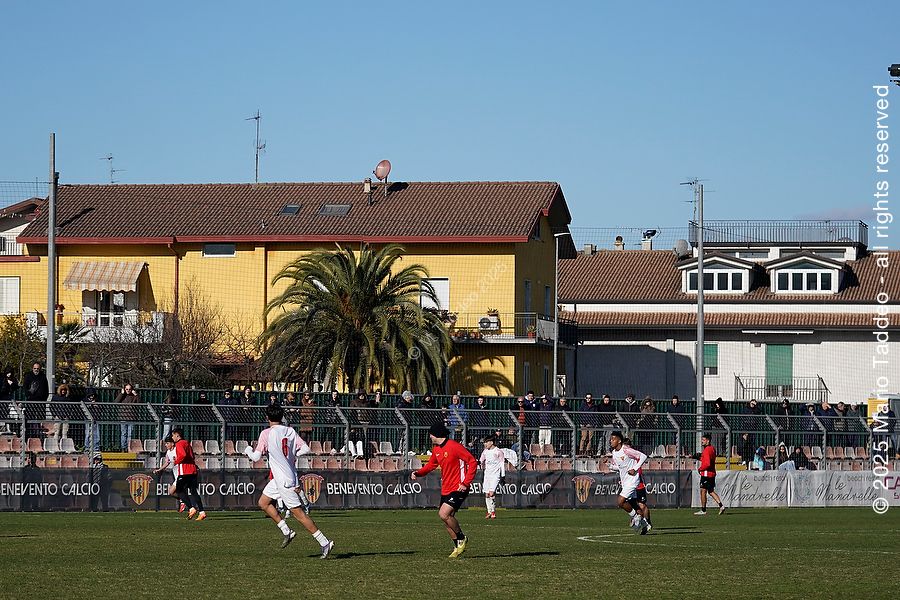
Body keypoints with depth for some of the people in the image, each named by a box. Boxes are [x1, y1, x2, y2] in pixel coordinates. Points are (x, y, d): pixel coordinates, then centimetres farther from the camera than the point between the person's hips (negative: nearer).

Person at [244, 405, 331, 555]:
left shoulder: (266, 433, -13)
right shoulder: (290, 431, 3)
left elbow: (256, 457, -11)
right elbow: (306, 449, -4)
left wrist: (248, 450, 11)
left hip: (284, 480, -8)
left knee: (298, 512, -6)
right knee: (263, 502, 20)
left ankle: (325, 543, -6)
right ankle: (286, 531, 16)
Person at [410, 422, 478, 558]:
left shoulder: (454, 446, -16)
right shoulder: (436, 450, 10)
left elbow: (472, 462, -16)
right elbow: (431, 465, 24)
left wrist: (465, 483, -20)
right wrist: (417, 473, 6)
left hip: (458, 489, -9)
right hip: (446, 489, 9)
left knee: (444, 514, -20)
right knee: (448, 518, 9)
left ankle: (461, 538, 0)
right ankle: (458, 546, 24)